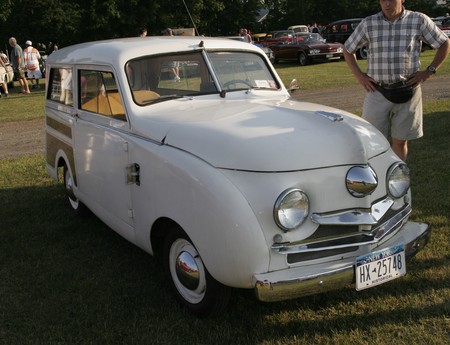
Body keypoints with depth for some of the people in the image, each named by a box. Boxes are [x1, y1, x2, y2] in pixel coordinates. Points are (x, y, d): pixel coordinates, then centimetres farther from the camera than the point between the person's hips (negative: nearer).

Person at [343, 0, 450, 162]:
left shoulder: (419, 20, 0)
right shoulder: (369, 24, 2)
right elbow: (348, 49, 13)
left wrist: (430, 71, -1)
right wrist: (359, 75, 2)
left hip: (407, 92, 0)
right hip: (377, 92, 0)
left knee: (400, 141, 9)